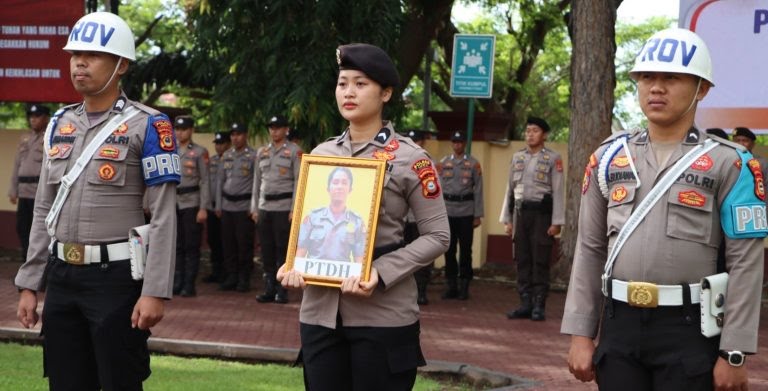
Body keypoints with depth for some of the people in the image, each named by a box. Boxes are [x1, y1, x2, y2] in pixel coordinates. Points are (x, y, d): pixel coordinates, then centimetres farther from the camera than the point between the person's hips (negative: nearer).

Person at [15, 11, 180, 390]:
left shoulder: (146, 126, -7)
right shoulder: (60, 124, 12)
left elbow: (163, 217, -11)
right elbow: (43, 211, 15)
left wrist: (154, 292, -17)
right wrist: (29, 284, 10)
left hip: (116, 278, -6)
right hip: (61, 277, 6)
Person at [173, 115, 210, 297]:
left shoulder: (200, 152, -1)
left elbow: (205, 181, -4)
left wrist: (203, 208, -10)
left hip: (191, 203, -4)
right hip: (173, 204, 4)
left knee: (192, 246, -1)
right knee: (176, 246, 7)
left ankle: (189, 285, 3)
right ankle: (177, 283, 14)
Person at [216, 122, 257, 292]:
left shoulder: (253, 156, -4)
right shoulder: (226, 156, 12)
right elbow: (221, 181, 17)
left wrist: (254, 207, -11)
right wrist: (218, 205, 11)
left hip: (244, 207, -5)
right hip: (227, 206, 5)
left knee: (244, 244, -1)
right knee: (228, 243, 7)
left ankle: (244, 279, 7)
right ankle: (231, 277, 15)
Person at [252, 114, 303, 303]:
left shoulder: (294, 151, -2)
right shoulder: (262, 152, 13)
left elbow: (299, 181, -6)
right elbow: (257, 180, 15)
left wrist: (295, 209, -12)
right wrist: (254, 207, 10)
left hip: (284, 207, -5)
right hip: (264, 207, 5)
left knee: (283, 250, -2)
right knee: (266, 250, 6)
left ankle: (282, 291, 4)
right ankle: (269, 289, 13)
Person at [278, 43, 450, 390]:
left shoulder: (410, 158, -4)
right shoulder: (320, 154, 11)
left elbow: (437, 236, -5)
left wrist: (380, 274, -17)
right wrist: (293, 265, -5)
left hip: (383, 314, -4)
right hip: (320, 311, 5)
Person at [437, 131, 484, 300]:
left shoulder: (473, 164, 2)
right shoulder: (443, 163, 7)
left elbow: (478, 190, 1)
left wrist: (478, 215, -4)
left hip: (466, 212, -2)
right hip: (448, 211, 2)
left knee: (465, 250, 1)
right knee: (449, 250, 5)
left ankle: (464, 287, 8)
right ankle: (451, 287, 13)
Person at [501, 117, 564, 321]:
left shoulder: (553, 158, -2)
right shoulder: (517, 157, 12)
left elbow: (558, 191, -6)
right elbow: (510, 189, 13)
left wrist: (556, 222, -11)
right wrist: (507, 219, 10)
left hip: (542, 214, -5)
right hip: (521, 212, 5)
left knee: (540, 262, -3)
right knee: (522, 260, 6)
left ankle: (539, 306, 2)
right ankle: (525, 304, 11)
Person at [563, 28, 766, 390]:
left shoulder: (728, 163, -3)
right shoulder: (609, 157, 9)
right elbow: (590, 250, 10)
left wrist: (734, 354, -11)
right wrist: (580, 334, 4)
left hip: (689, 330, -3)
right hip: (619, 324, 4)